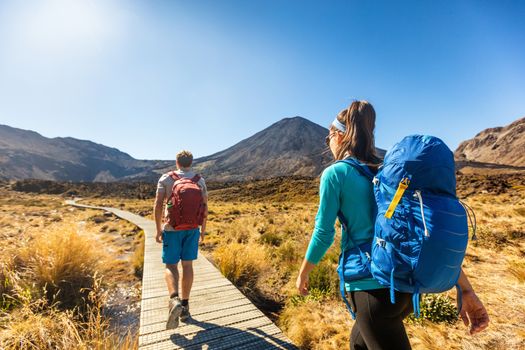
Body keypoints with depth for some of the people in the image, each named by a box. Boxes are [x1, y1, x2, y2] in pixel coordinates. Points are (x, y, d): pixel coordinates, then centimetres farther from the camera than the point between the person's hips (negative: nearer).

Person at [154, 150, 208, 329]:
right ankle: (185, 306, 20)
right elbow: (205, 207, 2)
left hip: (172, 228, -2)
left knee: (171, 265, 9)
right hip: (192, 228, 2)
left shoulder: (165, 179, -3)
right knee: (187, 265, 11)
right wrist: (203, 229, 12)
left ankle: (174, 300, -14)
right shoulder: (200, 180, 2)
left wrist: (158, 230, 3)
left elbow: (158, 205, -7)